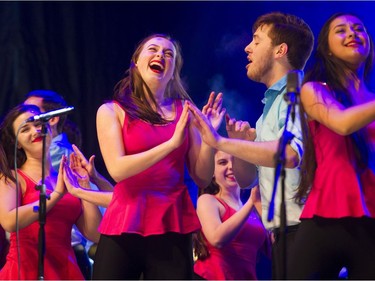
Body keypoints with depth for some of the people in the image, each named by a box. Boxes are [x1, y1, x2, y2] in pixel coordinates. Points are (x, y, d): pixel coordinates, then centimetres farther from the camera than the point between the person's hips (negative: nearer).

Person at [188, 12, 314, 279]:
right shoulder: (271, 105, 19)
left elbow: (289, 153, -29)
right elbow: (246, 179, 20)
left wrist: (220, 142, -26)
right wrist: (238, 142, 0)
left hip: (302, 228, -9)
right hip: (281, 234, 9)